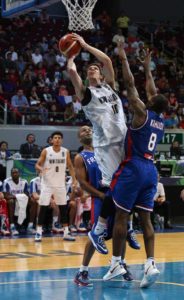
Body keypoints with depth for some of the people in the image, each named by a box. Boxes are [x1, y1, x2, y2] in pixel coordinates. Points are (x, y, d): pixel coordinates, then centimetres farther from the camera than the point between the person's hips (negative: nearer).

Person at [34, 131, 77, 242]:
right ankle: (39, 232, 1)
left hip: (60, 184, 3)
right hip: (47, 184, -3)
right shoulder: (46, 151, -7)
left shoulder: (66, 152, 0)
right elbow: (37, 165, -4)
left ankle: (66, 233, 10)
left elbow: (70, 166, 10)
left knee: (63, 207, 5)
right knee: (43, 207, -5)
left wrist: (74, 180, -1)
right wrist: (41, 169, -27)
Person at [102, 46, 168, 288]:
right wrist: (147, 67, 33)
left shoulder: (142, 113, -8)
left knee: (121, 216, 0)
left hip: (134, 169, -6)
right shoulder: (161, 120, 11)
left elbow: (130, 85, -6)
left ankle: (116, 263, 3)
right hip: (151, 171, 7)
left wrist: (124, 60, 3)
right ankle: (151, 264, -7)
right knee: (145, 219, 4)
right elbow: (152, 91, 24)